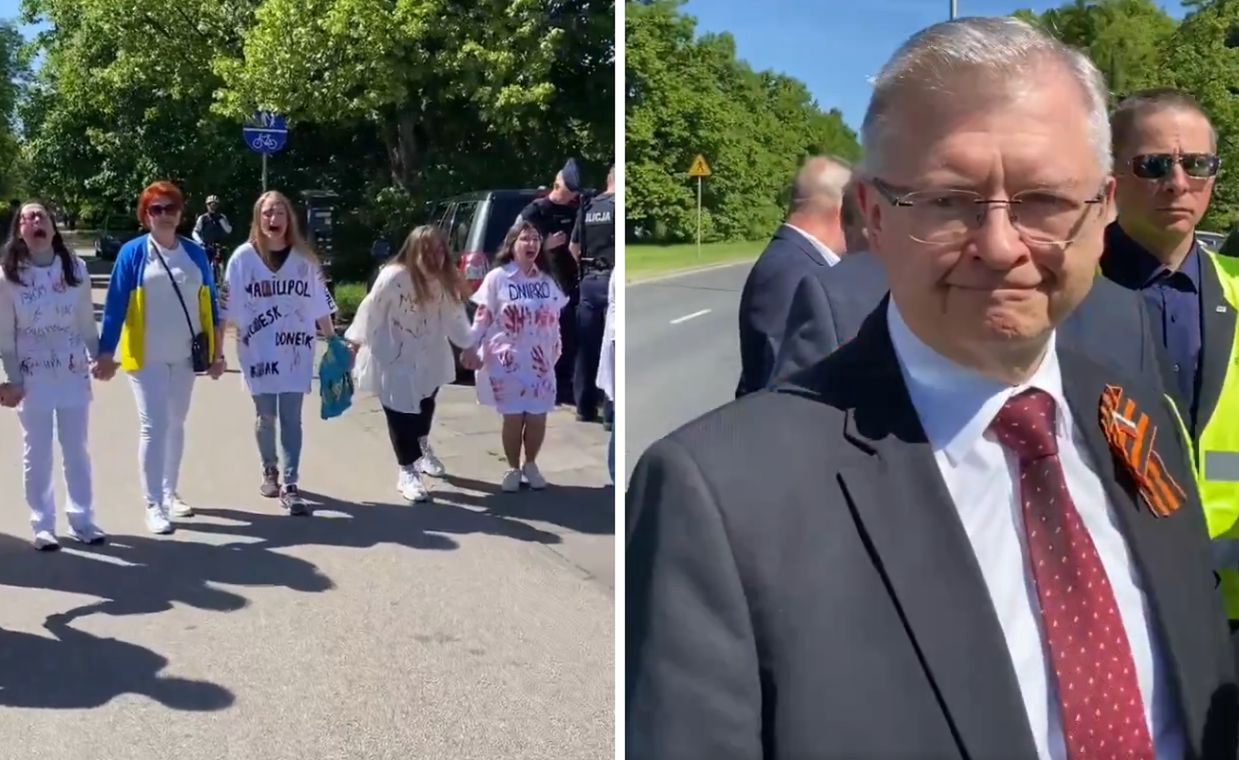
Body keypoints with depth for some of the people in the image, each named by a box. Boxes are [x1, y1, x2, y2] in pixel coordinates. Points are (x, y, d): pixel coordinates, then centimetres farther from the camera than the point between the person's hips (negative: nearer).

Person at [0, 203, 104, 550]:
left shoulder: (76, 268, -1)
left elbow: (86, 321, 6)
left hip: (73, 372, 2)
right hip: (33, 375, -2)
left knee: (77, 450, 10)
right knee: (37, 452, 6)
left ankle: (81, 519, 21)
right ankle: (43, 525, 15)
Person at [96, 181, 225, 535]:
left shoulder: (195, 253, 3)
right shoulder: (133, 253, -7)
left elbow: (209, 305, 8)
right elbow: (115, 306, -7)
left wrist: (217, 352, 7)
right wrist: (106, 353, -12)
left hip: (184, 356, 4)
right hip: (147, 357, -4)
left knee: (176, 425, 14)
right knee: (154, 426, -5)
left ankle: (170, 493, 28)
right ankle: (154, 505, 1)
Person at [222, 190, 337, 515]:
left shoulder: (303, 258, 0)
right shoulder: (243, 257, -5)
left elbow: (319, 305, 6)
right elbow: (228, 308, -3)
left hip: (295, 350, 1)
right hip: (258, 351, 0)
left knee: (291, 419, 0)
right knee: (266, 417, 10)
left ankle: (291, 486, 3)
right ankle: (269, 470, 34)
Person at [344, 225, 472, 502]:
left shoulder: (446, 279, -11)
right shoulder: (394, 276, -29)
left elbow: (454, 315, -1)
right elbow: (372, 310, -17)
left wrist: (469, 346, 0)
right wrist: (355, 339, -7)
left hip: (428, 357, 6)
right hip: (392, 358, -6)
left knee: (425, 406, 24)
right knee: (401, 414, -4)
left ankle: (423, 450, 50)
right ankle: (407, 472, 10)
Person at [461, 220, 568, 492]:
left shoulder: (547, 280, 8)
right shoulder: (497, 277, -5)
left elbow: (554, 320, 13)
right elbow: (482, 316, -4)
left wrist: (556, 352, 13)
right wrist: (471, 347, -8)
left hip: (540, 362, 3)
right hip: (507, 361, -3)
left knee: (537, 418, 4)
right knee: (513, 418, -1)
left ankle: (530, 465, 25)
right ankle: (513, 469, 17)